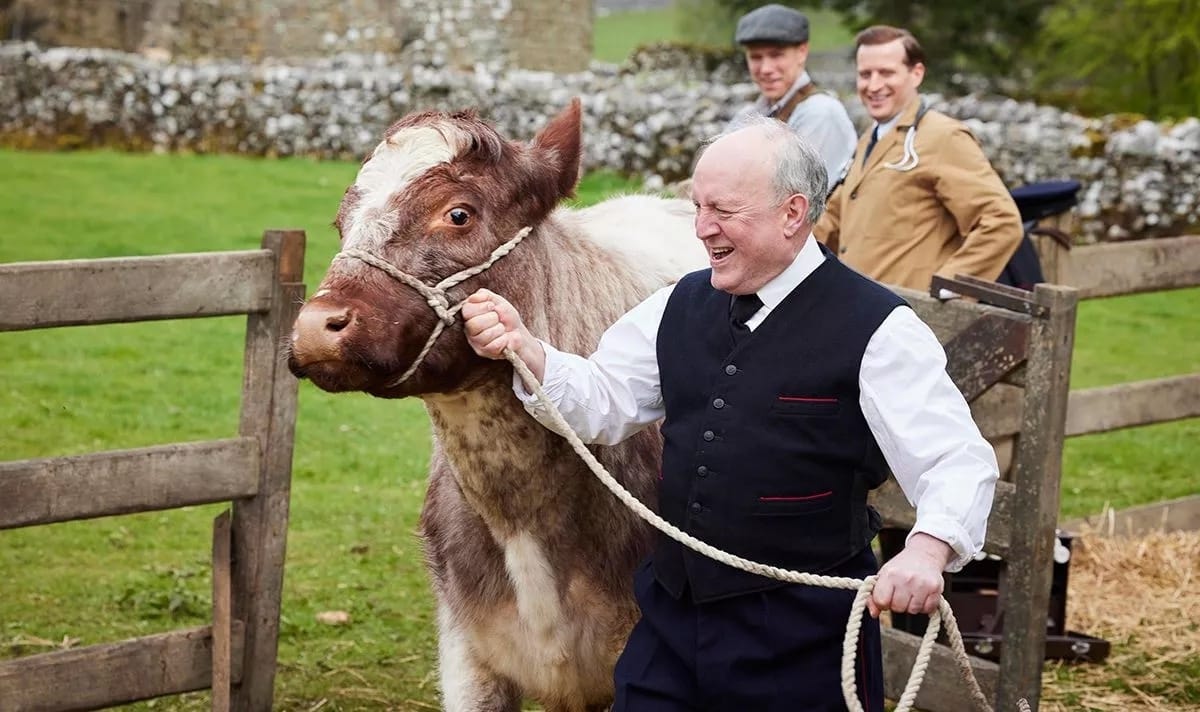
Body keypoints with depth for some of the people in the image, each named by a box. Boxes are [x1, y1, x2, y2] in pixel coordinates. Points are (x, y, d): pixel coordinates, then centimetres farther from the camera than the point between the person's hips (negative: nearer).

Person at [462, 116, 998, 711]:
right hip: (671, 618, 5)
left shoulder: (875, 328, -11)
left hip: (805, 637, -5)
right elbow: (602, 402, 12)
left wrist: (927, 550, -35)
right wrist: (521, 347, -6)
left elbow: (959, 462, -15)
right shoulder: (682, 305, 8)